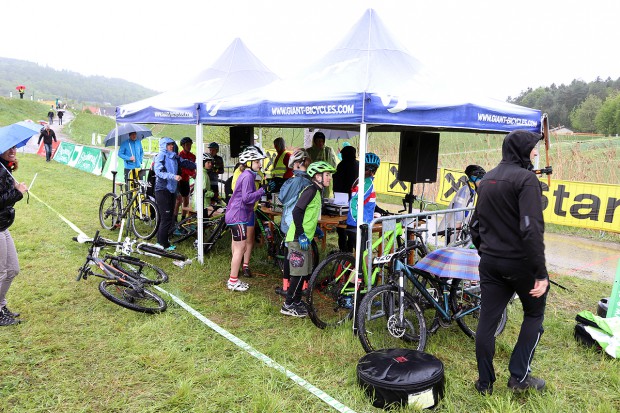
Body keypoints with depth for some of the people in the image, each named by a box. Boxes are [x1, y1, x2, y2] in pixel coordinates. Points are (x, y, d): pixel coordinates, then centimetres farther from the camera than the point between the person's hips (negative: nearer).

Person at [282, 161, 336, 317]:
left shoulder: (316, 191, 14)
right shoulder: (311, 190, -17)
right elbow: (297, 212, -24)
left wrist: (316, 228, 22)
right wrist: (301, 235, -24)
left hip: (304, 238, 10)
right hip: (298, 238, -10)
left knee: (304, 272, 16)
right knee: (299, 273, -4)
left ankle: (296, 301, 28)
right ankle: (288, 306, 7)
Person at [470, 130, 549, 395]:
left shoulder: (487, 179, 10)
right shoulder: (525, 178, -15)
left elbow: (475, 225, 15)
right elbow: (531, 229, -24)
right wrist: (541, 273, -22)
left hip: (490, 262, 6)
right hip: (519, 262, -6)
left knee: (487, 320, 10)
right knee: (534, 314, 17)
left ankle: (485, 382, 21)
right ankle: (519, 376, 17)